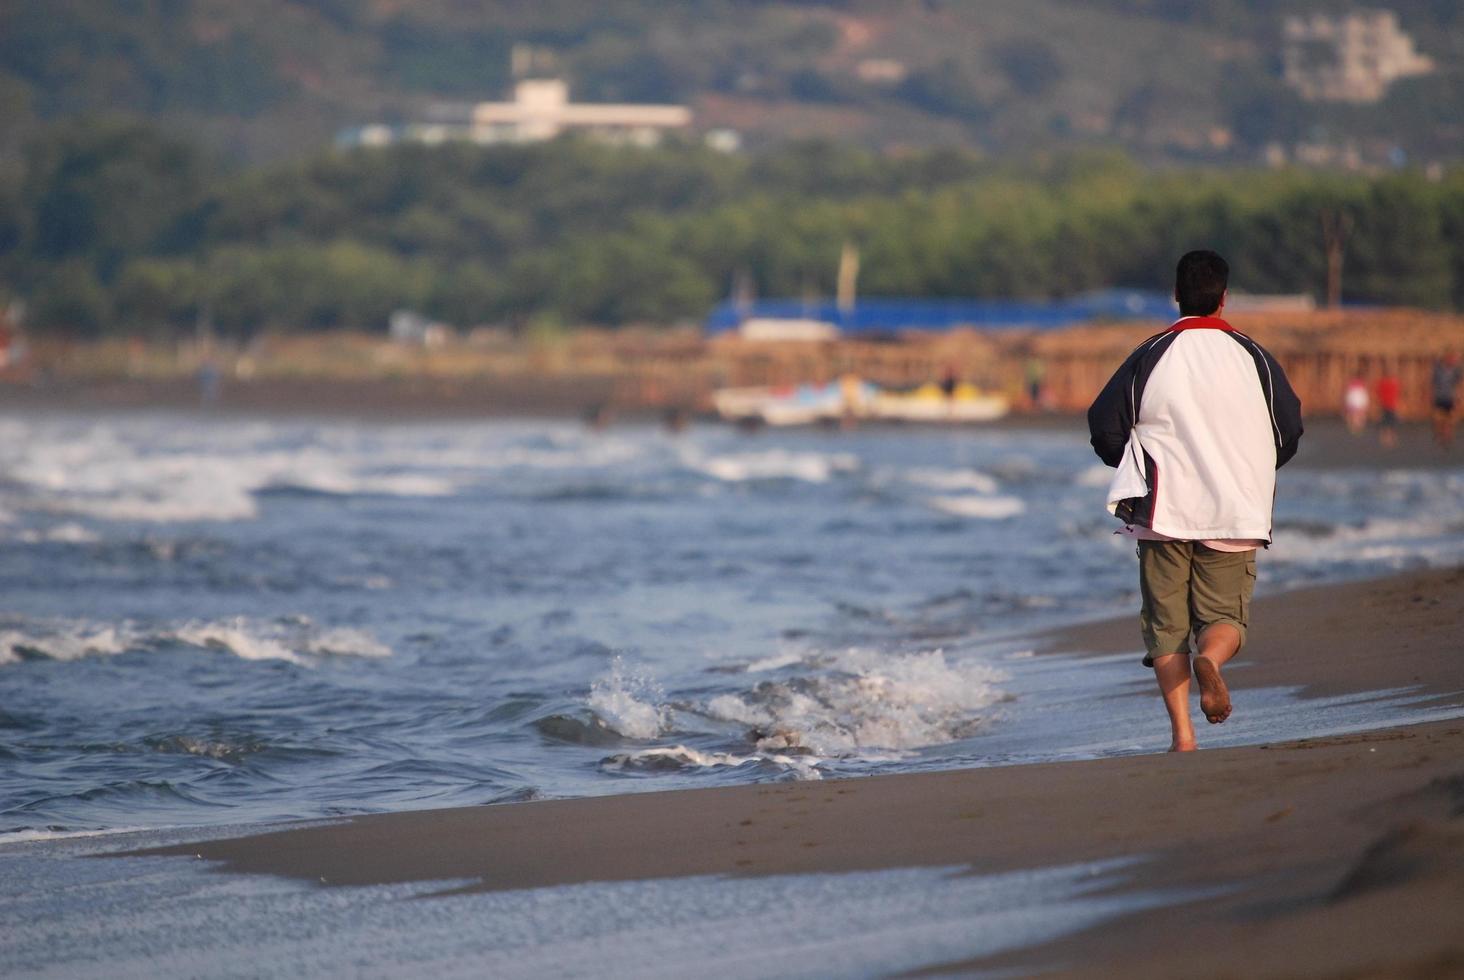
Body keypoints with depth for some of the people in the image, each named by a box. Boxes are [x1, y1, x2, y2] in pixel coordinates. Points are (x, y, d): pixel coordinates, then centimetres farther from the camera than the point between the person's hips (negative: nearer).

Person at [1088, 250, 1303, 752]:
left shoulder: (1150, 357, -2)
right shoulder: (1253, 357, 2)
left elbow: (1105, 429, -2)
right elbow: (1289, 432, 6)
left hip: (1164, 511, -1)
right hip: (1235, 513, 1)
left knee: (1166, 624, 6)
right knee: (1226, 615, 9)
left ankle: (1181, 731, -7)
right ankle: (1210, 657, -27)